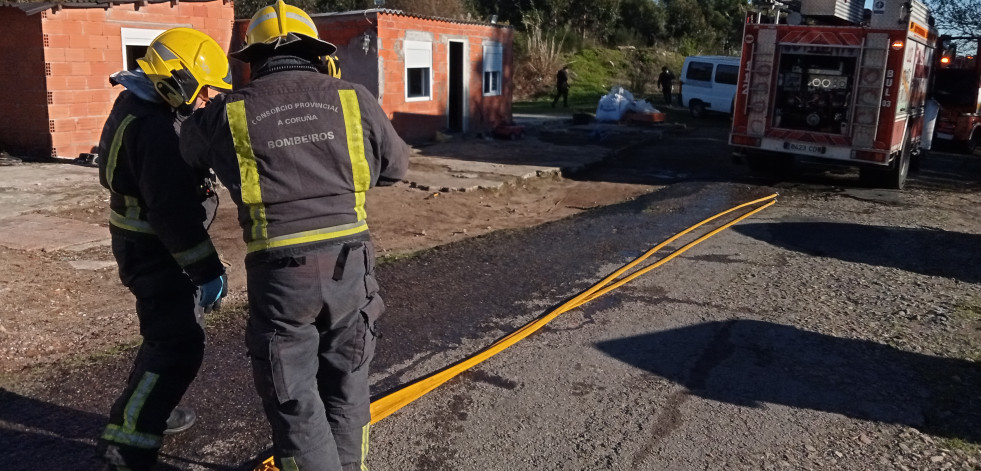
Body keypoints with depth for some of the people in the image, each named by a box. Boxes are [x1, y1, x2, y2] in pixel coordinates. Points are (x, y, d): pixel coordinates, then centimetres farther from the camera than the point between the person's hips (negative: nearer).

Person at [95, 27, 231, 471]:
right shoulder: (156, 128, -26)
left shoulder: (137, 106, 8)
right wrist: (207, 270, -24)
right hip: (154, 250, -11)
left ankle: (149, 409, 39)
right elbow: (173, 210, -28)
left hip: (144, 239, 11)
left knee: (170, 330, 24)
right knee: (179, 345, -8)